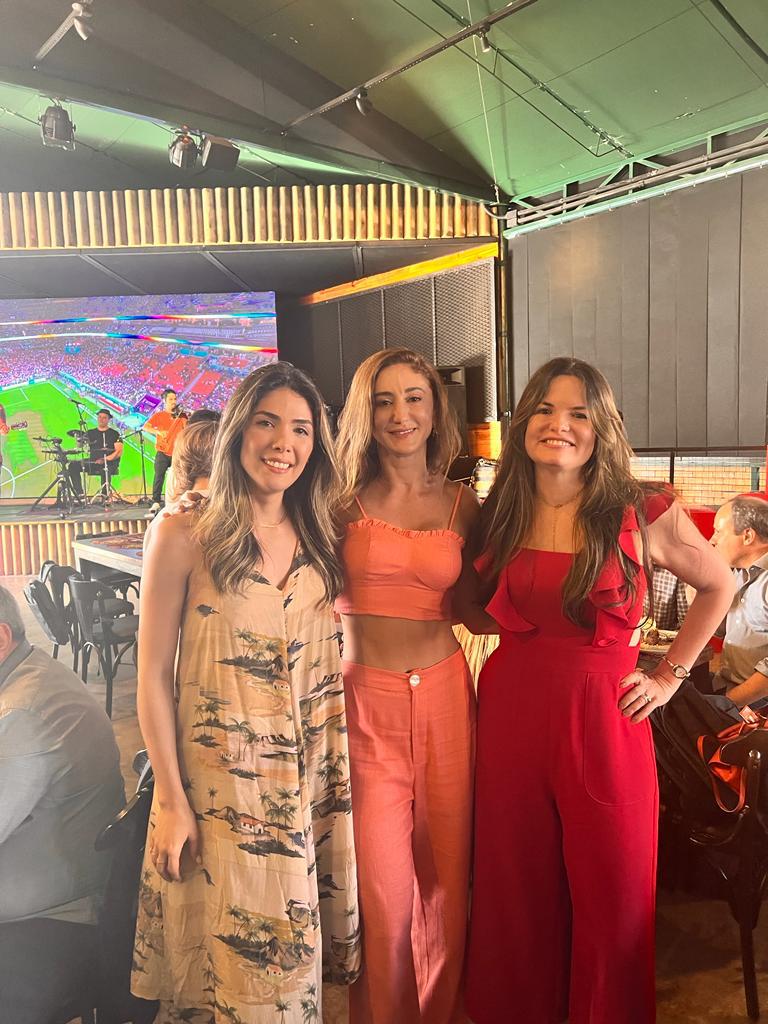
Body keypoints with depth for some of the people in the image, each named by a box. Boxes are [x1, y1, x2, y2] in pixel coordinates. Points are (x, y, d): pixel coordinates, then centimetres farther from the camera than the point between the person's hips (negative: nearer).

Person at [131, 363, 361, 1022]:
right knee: (225, 958, 12)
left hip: (304, 785, 4)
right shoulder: (185, 536, -11)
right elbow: (153, 677, -8)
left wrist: (334, 782, 6)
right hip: (216, 782, -4)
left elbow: (325, 676, 9)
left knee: (290, 960, 17)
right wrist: (171, 801, -9)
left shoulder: (318, 542, 3)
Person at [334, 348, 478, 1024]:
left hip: (445, 696, 2)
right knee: (382, 893, 2)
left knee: (447, 878, 15)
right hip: (366, 702, -2)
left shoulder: (462, 504, 5)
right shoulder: (345, 500, 0)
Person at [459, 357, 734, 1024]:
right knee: (515, 892, 16)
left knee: (612, 897, 12)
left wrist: (670, 676, 4)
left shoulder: (644, 514, -7)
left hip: (604, 720, -2)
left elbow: (718, 587, 9)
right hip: (511, 713, 3)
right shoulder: (498, 516, 3)